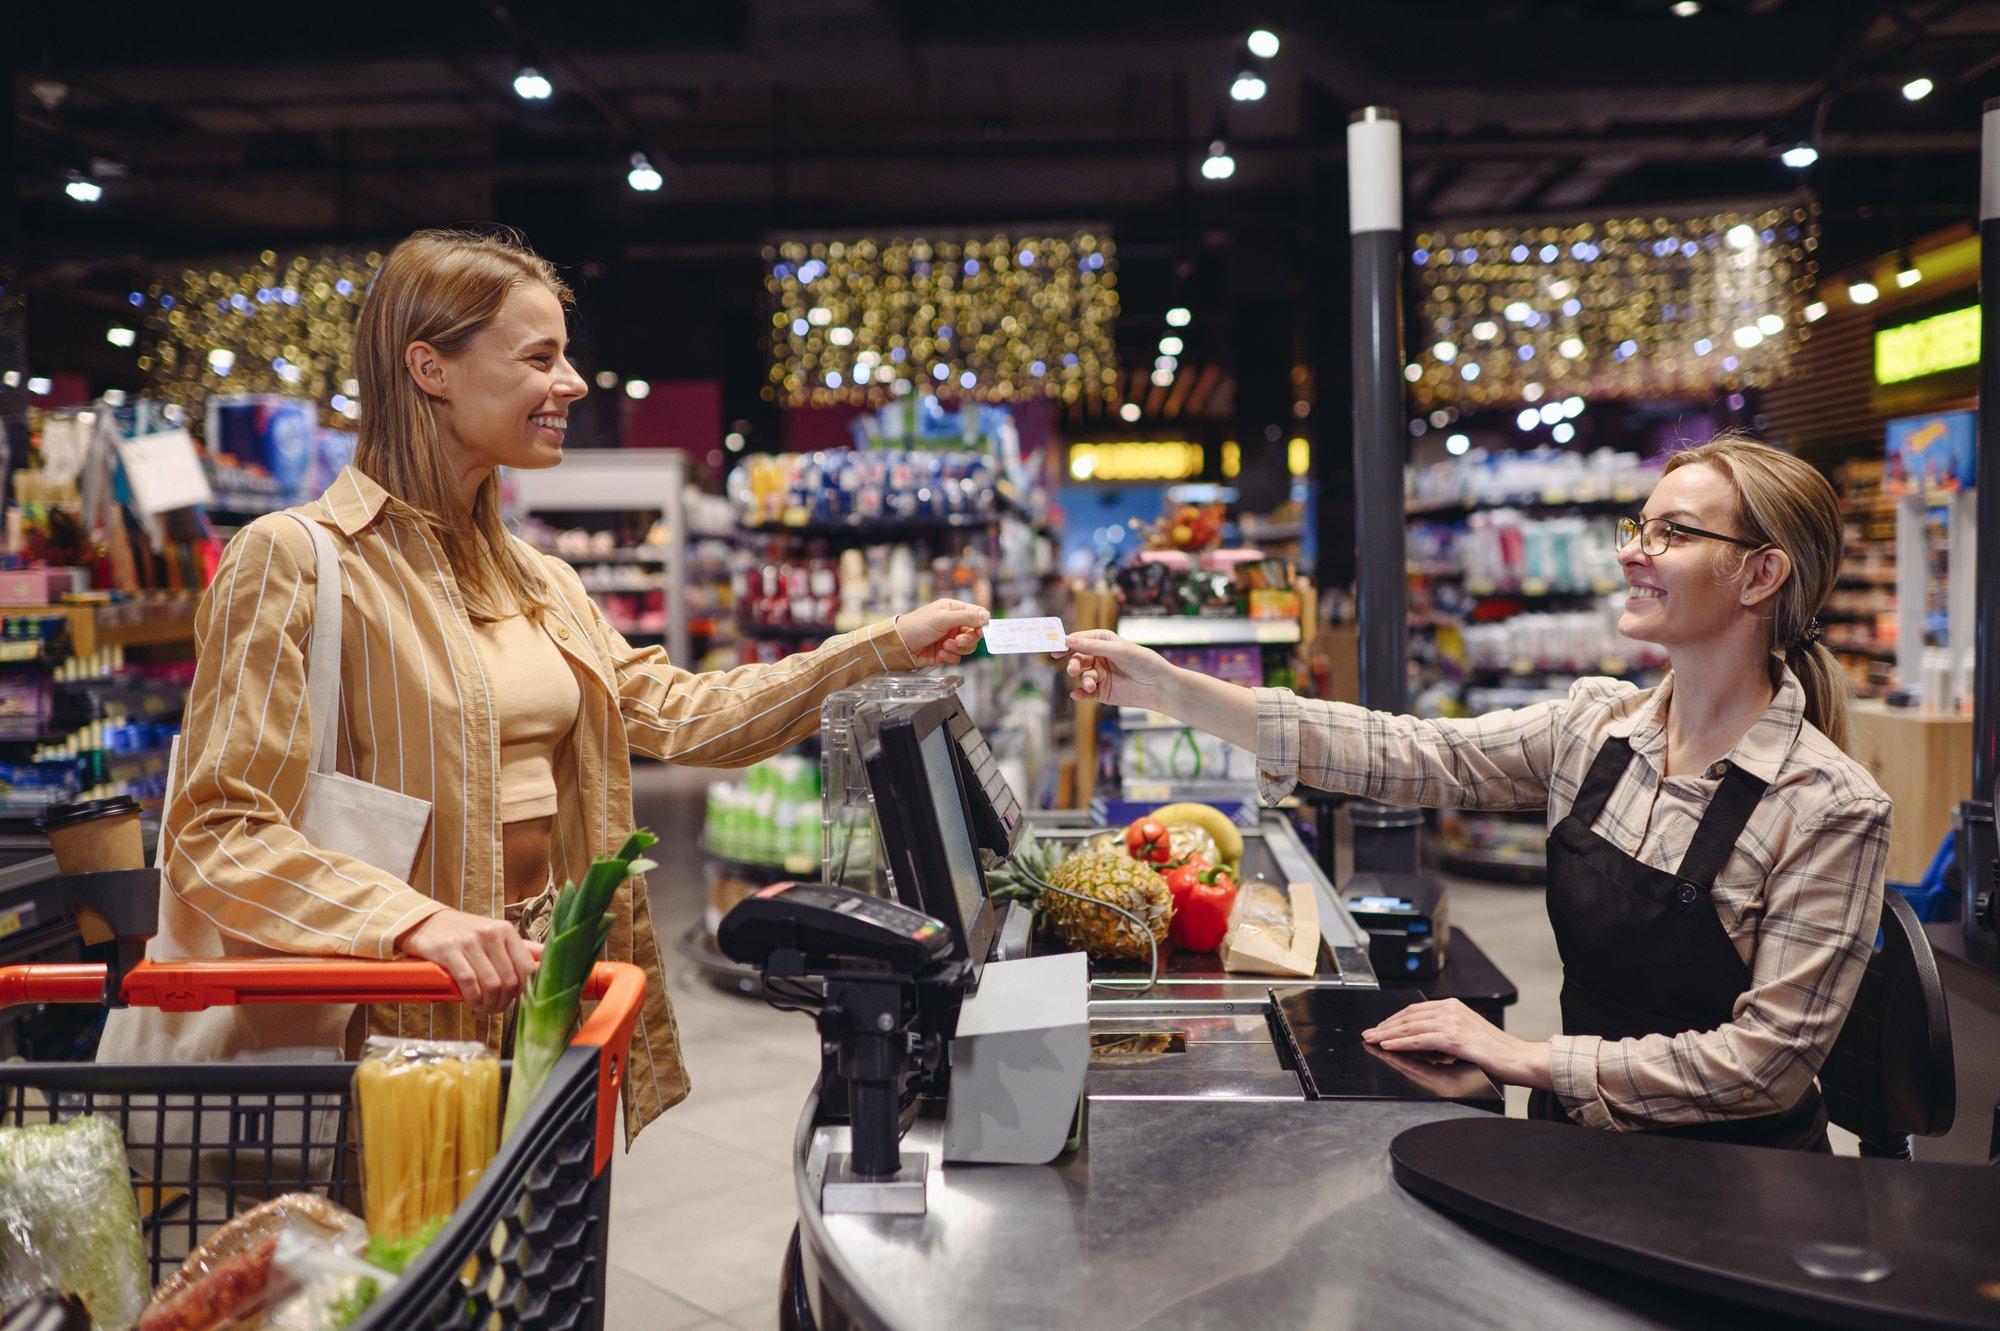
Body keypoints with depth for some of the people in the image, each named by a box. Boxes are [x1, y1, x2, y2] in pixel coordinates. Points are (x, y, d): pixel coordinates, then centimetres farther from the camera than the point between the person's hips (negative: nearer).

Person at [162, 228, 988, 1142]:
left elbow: (680, 715, 11)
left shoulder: (539, 581, 14)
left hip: (549, 996, 7)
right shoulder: (292, 560, -11)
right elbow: (216, 834, -16)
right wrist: (417, 920, -31)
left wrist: (888, 649, 6)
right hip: (401, 1031, -7)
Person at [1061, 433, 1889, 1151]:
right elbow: (1406, 756, -7)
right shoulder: (1595, 725, 0)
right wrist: (1169, 690, -13)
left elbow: (1767, 1060, -18)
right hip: (1580, 1137, 5)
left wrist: (1529, 1058, -20)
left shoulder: (1830, 809, -16)